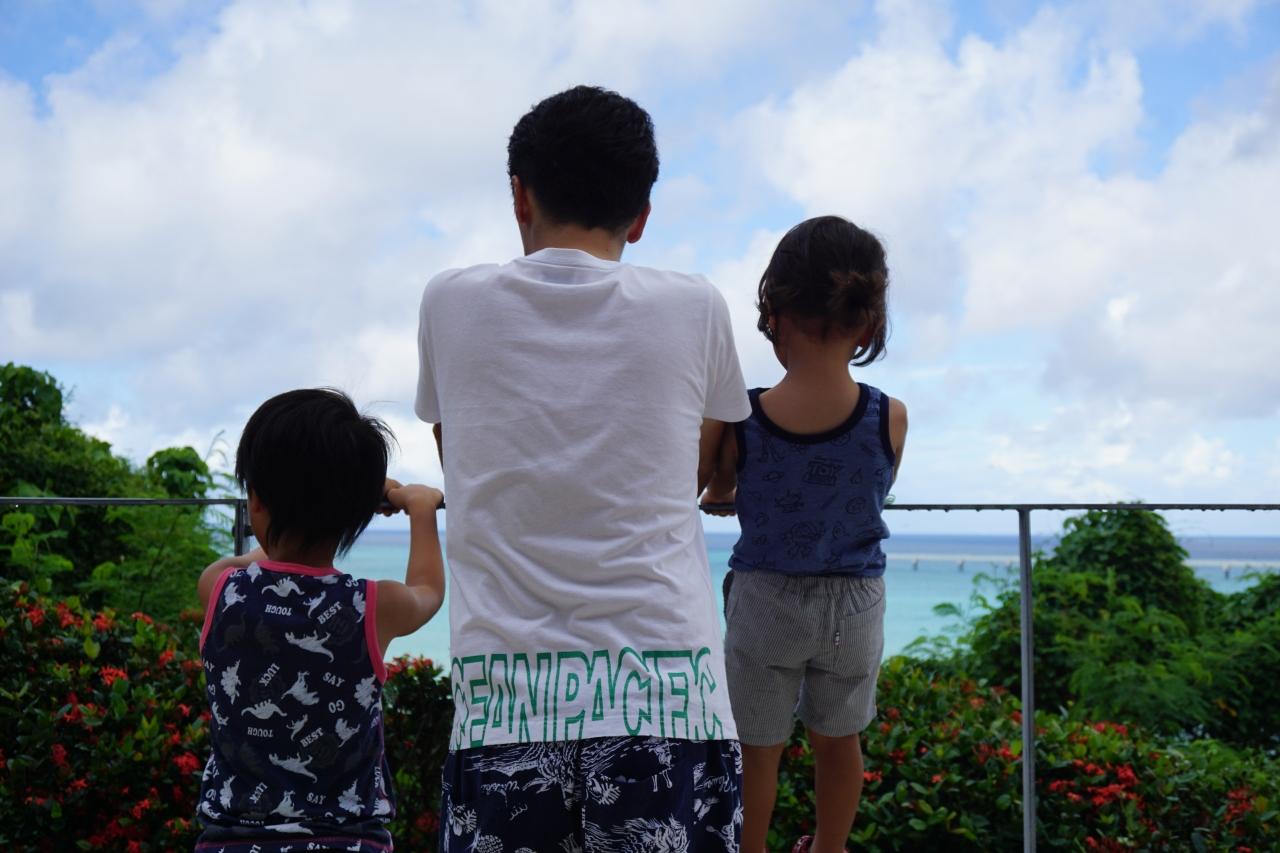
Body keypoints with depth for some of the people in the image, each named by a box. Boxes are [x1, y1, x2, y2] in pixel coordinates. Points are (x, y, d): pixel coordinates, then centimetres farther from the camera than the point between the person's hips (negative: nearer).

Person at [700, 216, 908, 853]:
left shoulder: (738, 420, -21)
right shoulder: (890, 419, -19)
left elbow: (716, 493, -1)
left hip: (764, 602, -1)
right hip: (855, 603, 2)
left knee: (757, 746, 18)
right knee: (839, 741, 24)